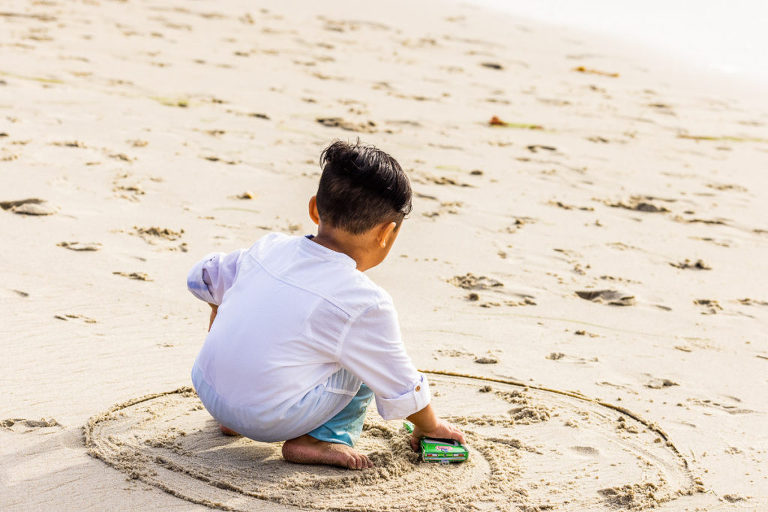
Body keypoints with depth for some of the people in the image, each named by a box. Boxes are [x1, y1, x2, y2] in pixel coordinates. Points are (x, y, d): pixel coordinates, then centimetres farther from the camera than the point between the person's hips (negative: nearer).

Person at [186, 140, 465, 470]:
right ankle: (319, 440, -5)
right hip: (270, 422, -6)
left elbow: (203, 280, 20)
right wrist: (429, 427, 19)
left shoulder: (269, 248, 2)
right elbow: (401, 391, -2)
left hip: (206, 387, 6)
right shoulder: (367, 304, -13)